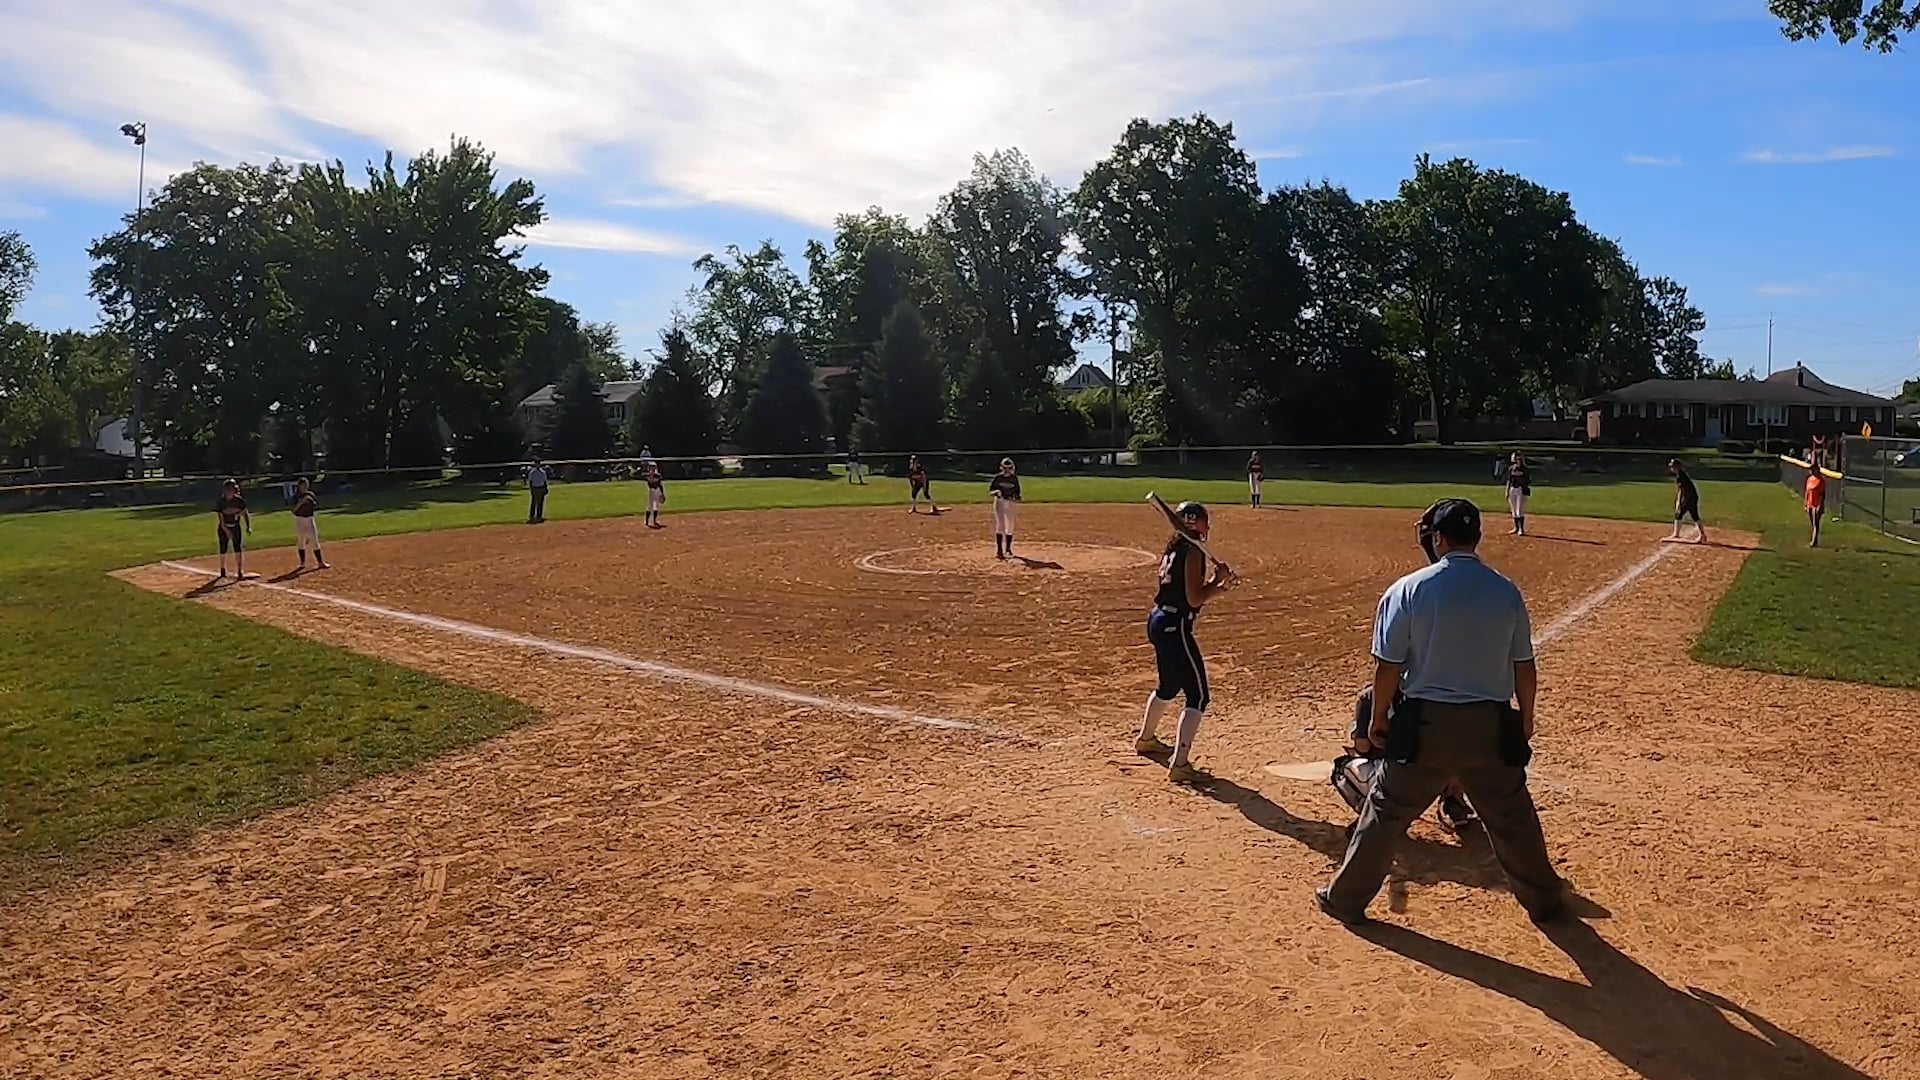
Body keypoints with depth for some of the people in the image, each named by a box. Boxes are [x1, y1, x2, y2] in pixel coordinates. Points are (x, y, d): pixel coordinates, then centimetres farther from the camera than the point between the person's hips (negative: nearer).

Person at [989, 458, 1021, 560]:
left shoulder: (1014, 479, 4)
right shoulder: (997, 478, 0)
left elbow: (1017, 493, 9)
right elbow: (990, 492, 1)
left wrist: (1016, 498, -12)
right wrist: (996, 492, -20)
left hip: (1010, 503, 1)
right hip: (999, 502, -1)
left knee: (1009, 527, 4)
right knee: (999, 526, -2)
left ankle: (1008, 549, 15)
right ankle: (999, 550, 1)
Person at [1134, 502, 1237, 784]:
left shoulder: (1173, 549, 13)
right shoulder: (1193, 551, -14)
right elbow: (1194, 599, -18)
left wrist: (1218, 585, 7)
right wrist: (1219, 580, -6)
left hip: (1158, 620, 10)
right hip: (1175, 626, -10)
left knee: (1169, 686, 29)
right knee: (1197, 695, -6)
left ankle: (1145, 738, 48)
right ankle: (1179, 765, -12)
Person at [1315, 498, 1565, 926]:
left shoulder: (1408, 590, -11)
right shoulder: (1506, 591, -1)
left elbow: (1388, 666, -9)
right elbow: (1524, 667, 5)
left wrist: (1378, 718, 5)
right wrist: (1525, 719, 19)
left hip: (1425, 722, -2)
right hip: (1490, 724, 3)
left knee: (1385, 811, 9)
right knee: (1513, 816, 20)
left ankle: (1345, 897, 19)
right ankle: (1544, 899, 35)